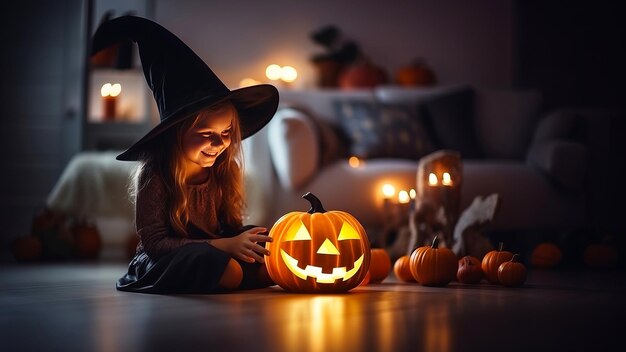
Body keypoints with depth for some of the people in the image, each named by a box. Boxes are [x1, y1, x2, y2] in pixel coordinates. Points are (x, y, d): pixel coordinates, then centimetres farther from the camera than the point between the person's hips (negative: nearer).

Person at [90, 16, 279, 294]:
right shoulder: (154, 176, -16)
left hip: (215, 251, 6)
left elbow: (230, 226, 7)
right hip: (161, 264, -5)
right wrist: (225, 246, -29)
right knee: (209, 261, -38)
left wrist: (247, 239, -19)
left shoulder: (223, 171, -1)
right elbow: (154, 242, -20)